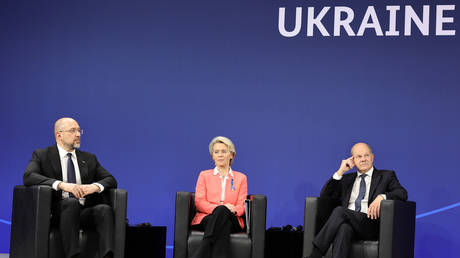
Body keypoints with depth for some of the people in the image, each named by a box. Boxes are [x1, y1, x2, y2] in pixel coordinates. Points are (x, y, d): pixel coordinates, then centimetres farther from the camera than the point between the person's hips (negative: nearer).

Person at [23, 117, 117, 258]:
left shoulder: (89, 159, 23)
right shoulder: (42, 155, 11)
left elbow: (111, 180, 13)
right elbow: (28, 177, -8)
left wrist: (95, 186, -12)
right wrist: (61, 184, -24)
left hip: (85, 212, 3)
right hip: (57, 212, -3)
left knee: (105, 209, -30)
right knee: (72, 203, -37)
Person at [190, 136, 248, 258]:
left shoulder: (241, 178, 21)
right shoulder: (204, 175, 20)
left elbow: (242, 205, 10)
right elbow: (199, 203, 7)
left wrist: (233, 210, -17)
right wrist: (217, 208, -15)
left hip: (232, 220, 1)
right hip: (206, 219, 0)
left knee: (222, 211, -38)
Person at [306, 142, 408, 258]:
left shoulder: (386, 176, 18)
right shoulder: (347, 179, 28)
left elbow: (403, 193, 1)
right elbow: (324, 196, 17)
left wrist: (381, 197, -18)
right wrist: (340, 172, 9)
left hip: (371, 224, -2)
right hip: (348, 223, 3)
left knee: (339, 211, -30)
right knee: (343, 228, -37)